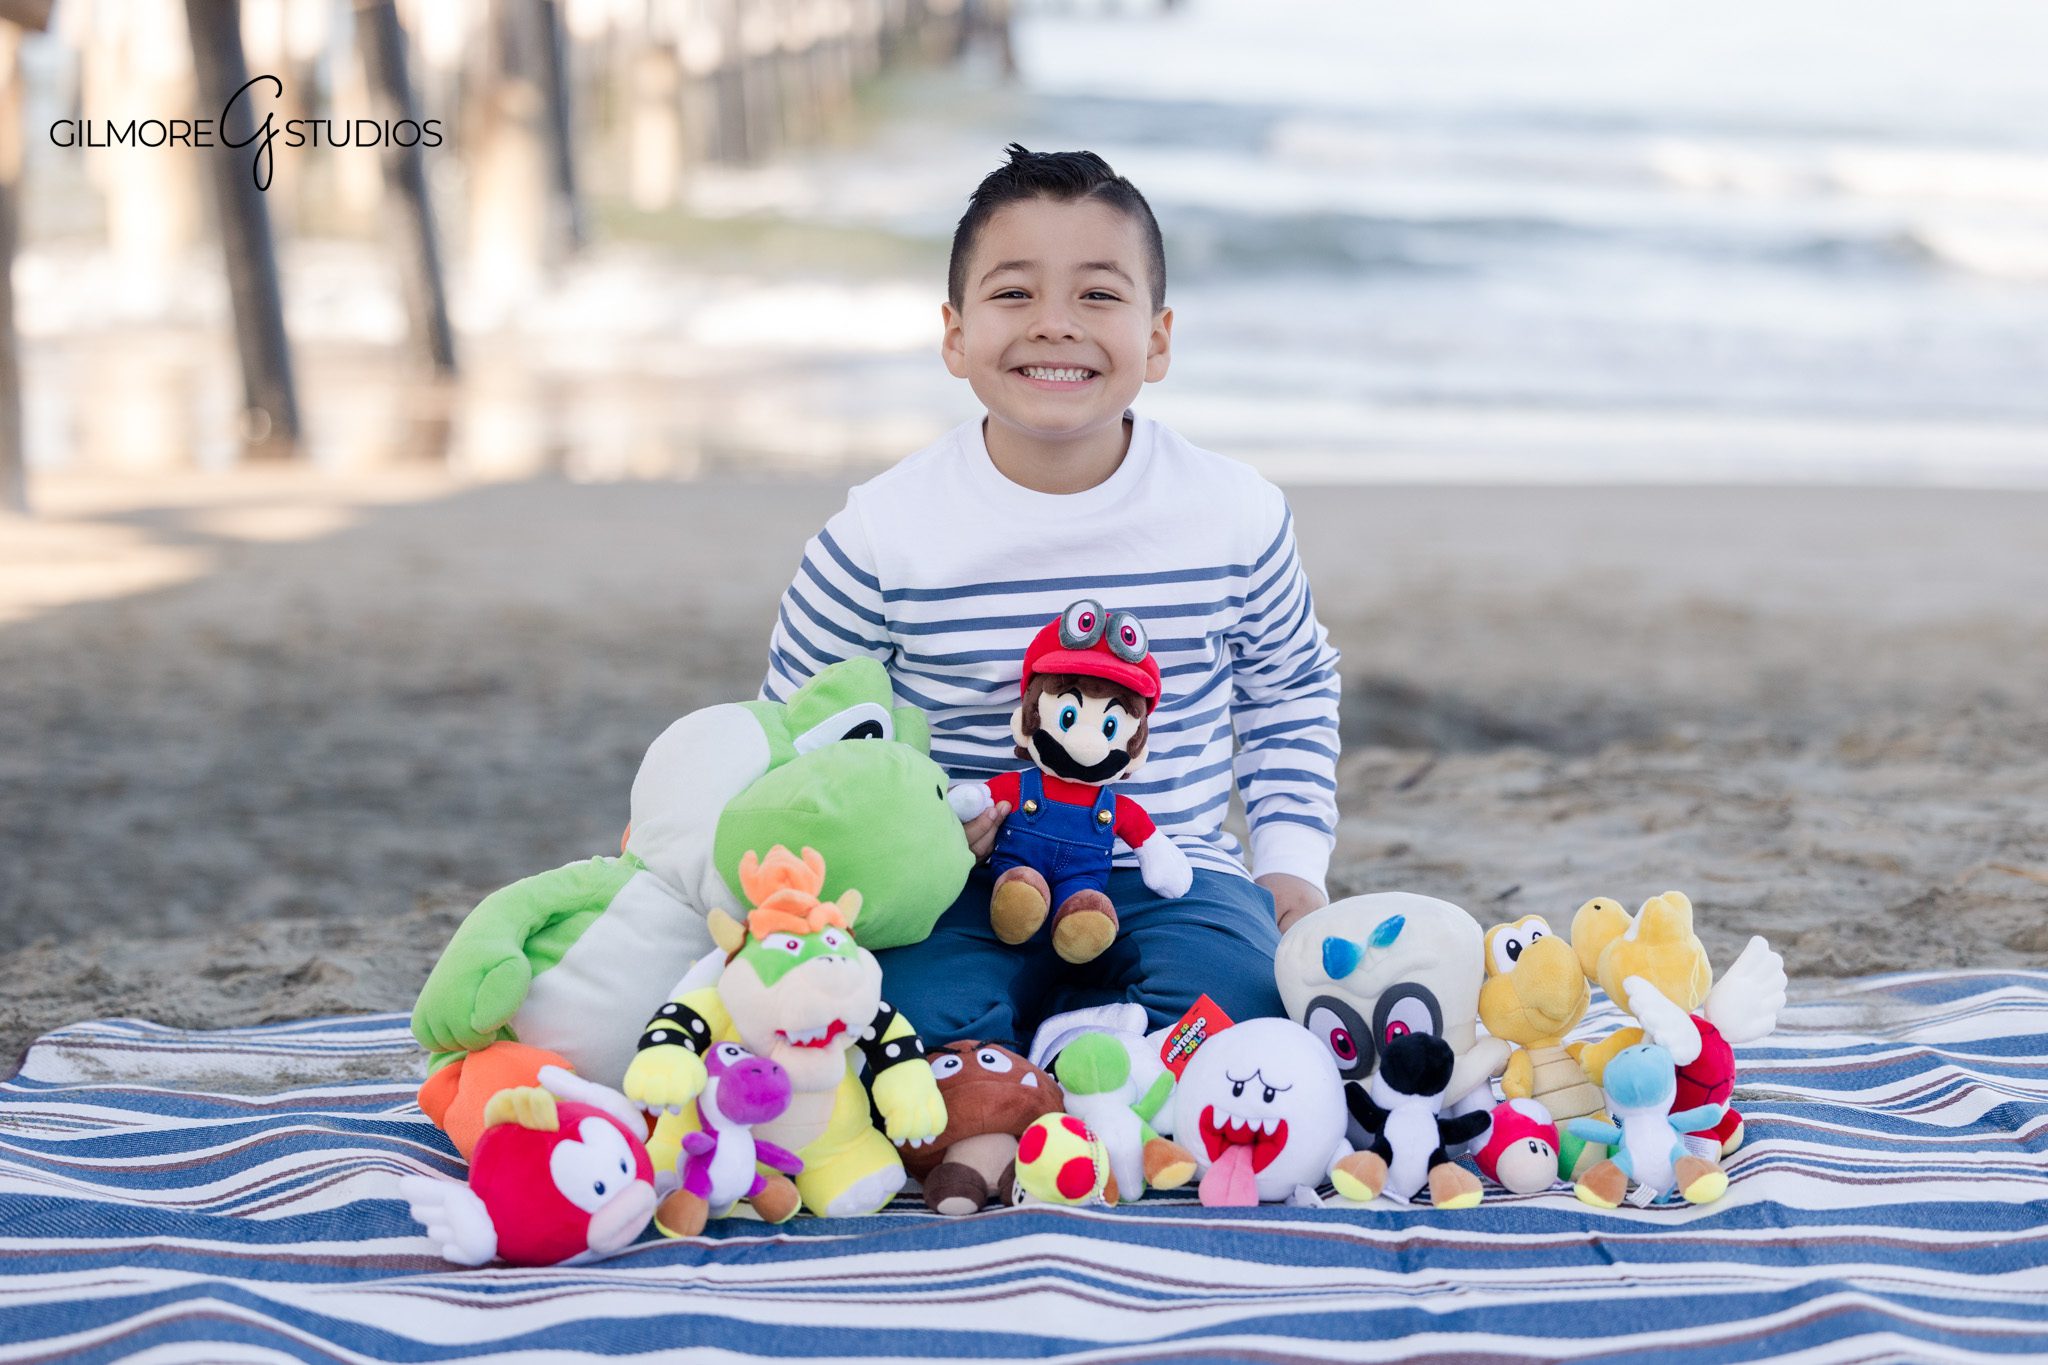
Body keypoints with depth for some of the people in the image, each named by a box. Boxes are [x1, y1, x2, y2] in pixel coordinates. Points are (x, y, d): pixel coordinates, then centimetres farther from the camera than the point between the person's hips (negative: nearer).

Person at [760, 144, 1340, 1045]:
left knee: (1235, 988, -29)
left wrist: (1292, 861, 6)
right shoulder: (886, 530, -7)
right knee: (922, 1011, -32)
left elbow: (1289, 693, 17)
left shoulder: (1237, 517, 0)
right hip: (964, 886, -2)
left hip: (1167, 871, 2)